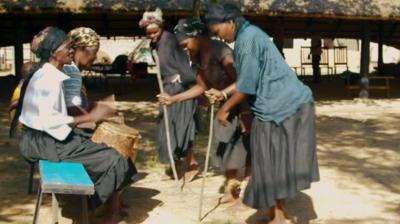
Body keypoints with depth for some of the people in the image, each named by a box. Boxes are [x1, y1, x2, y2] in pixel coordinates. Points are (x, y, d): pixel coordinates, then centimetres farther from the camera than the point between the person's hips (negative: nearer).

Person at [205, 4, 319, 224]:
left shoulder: (248, 38, -17)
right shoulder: (247, 35, 14)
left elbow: (247, 86, -17)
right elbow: (249, 79, 20)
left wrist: (225, 109, -5)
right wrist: (222, 93, 20)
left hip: (283, 105, -9)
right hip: (284, 104, 9)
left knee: (275, 163, -1)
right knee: (274, 162, 14)